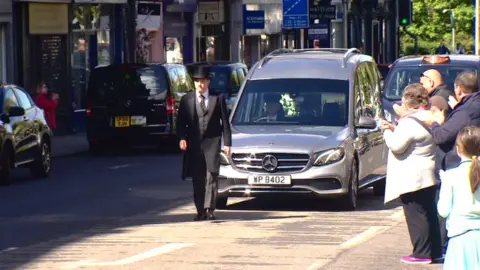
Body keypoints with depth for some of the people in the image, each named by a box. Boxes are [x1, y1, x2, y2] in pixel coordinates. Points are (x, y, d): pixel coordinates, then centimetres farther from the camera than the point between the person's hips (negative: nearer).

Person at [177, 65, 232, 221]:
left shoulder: (218, 98, 4)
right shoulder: (186, 100, 8)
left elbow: (225, 122, 4)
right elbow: (180, 122, 8)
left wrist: (227, 143, -2)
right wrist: (182, 138, -9)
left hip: (212, 142, -2)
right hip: (194, 144, 2)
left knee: (211, 176, -9)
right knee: (197, 179, 3)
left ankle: (209, 209, -10)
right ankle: (200, 211, 6)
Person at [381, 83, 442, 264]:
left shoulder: (409, 122, -19)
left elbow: (396, 146, -19)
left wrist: (387, 130, -3)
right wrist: (395, 129, 15)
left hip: (412, 179, -9)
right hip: (429, 176, 9)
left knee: (416, 216, -5)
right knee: (429, 214, 14)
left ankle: (422, 253, -4)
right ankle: (435, 250, 18)